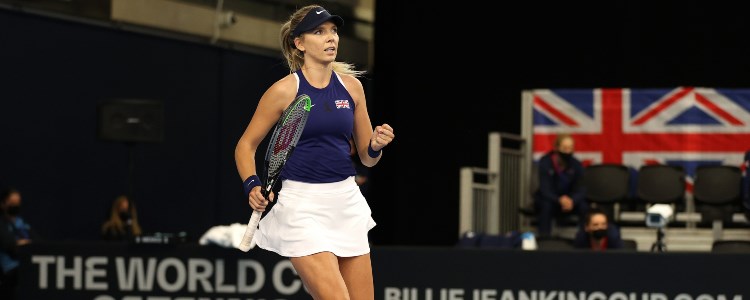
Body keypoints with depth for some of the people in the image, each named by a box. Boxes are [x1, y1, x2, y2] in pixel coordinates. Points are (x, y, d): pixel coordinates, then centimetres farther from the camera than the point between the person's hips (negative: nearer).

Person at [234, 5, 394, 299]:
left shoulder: (351, 86, 7)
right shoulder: (284, 90, -6)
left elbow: (367, 157, 13)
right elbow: (246, 145, 3)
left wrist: (376, 145, -9)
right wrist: (252, 186, -14)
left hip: (346, 202, 5)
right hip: (302, 205, -5)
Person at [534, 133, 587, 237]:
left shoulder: (576, 165, -10)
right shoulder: (545, 162, -19)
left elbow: (580, 190, -15)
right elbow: (545, 190, -25)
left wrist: (571, 200, -39)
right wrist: (560, 200, -45)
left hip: (568, 201, 2)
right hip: (549, 200, -2)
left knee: (583, 206, -28)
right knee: (546, 205, -37)